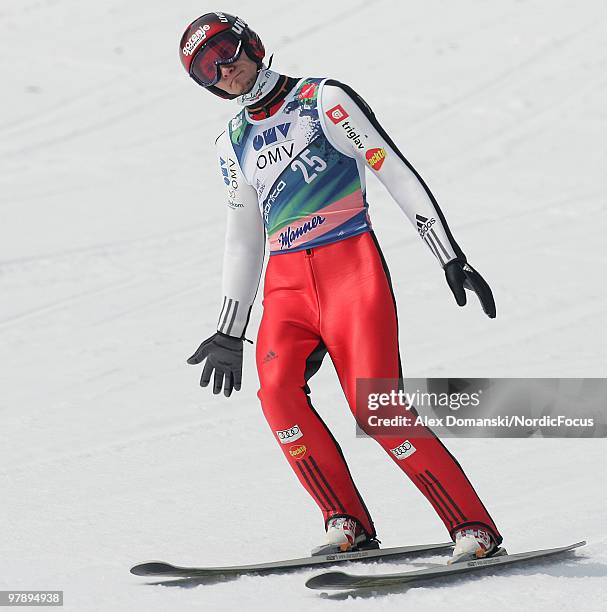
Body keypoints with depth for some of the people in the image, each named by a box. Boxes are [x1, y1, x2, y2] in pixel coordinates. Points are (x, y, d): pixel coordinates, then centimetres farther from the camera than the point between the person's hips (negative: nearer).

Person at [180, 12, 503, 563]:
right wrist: (230, 334, 25)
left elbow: (397, 173, -4)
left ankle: (475, 529, -10)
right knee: (277, 389, -23)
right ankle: (348, 523, -14)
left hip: (351, 268, -5)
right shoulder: (234, 144, 18)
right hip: (286, 284, 5)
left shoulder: (323, 100, 0)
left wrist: (452, 258, -10)